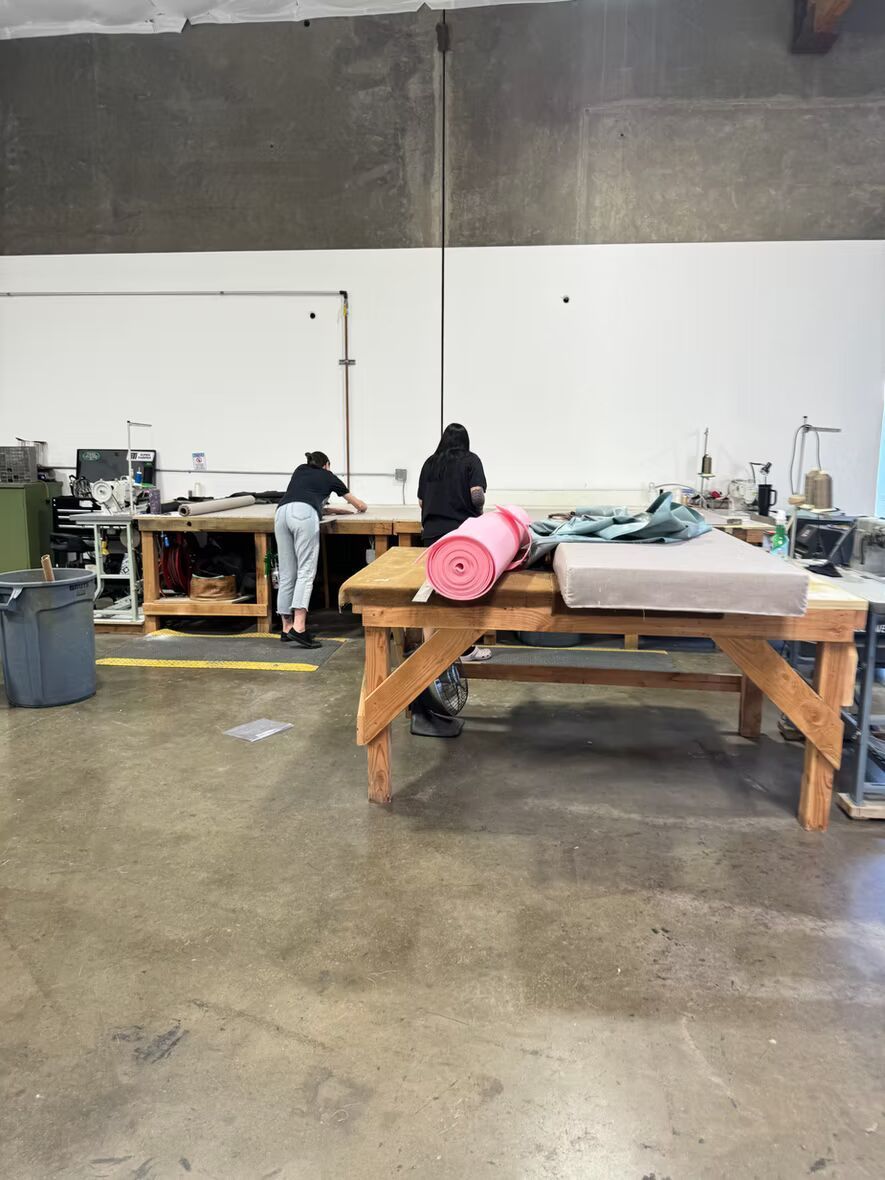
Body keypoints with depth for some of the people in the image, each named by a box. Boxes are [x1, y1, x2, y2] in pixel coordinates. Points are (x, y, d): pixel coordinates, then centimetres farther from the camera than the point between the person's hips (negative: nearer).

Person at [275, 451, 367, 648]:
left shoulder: (300, 471, 37)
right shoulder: (328, 476, 29)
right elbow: (361, 506, 41)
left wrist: (332, 509, 55)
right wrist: (359, 508, 65)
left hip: (281, 513, 5)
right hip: (304, 514, -5)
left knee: (286, 574, 7)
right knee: (306, 572, -9)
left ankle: (287, 628, 9)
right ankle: (299, 627, -22)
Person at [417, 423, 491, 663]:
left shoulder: (430, 463, 13)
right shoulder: (470, 461, 2)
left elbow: (421, 501, 14)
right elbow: (477, 495, -11)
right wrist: (479, 509, 9)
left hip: (432, 533, 4)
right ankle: (466, 649, 9)